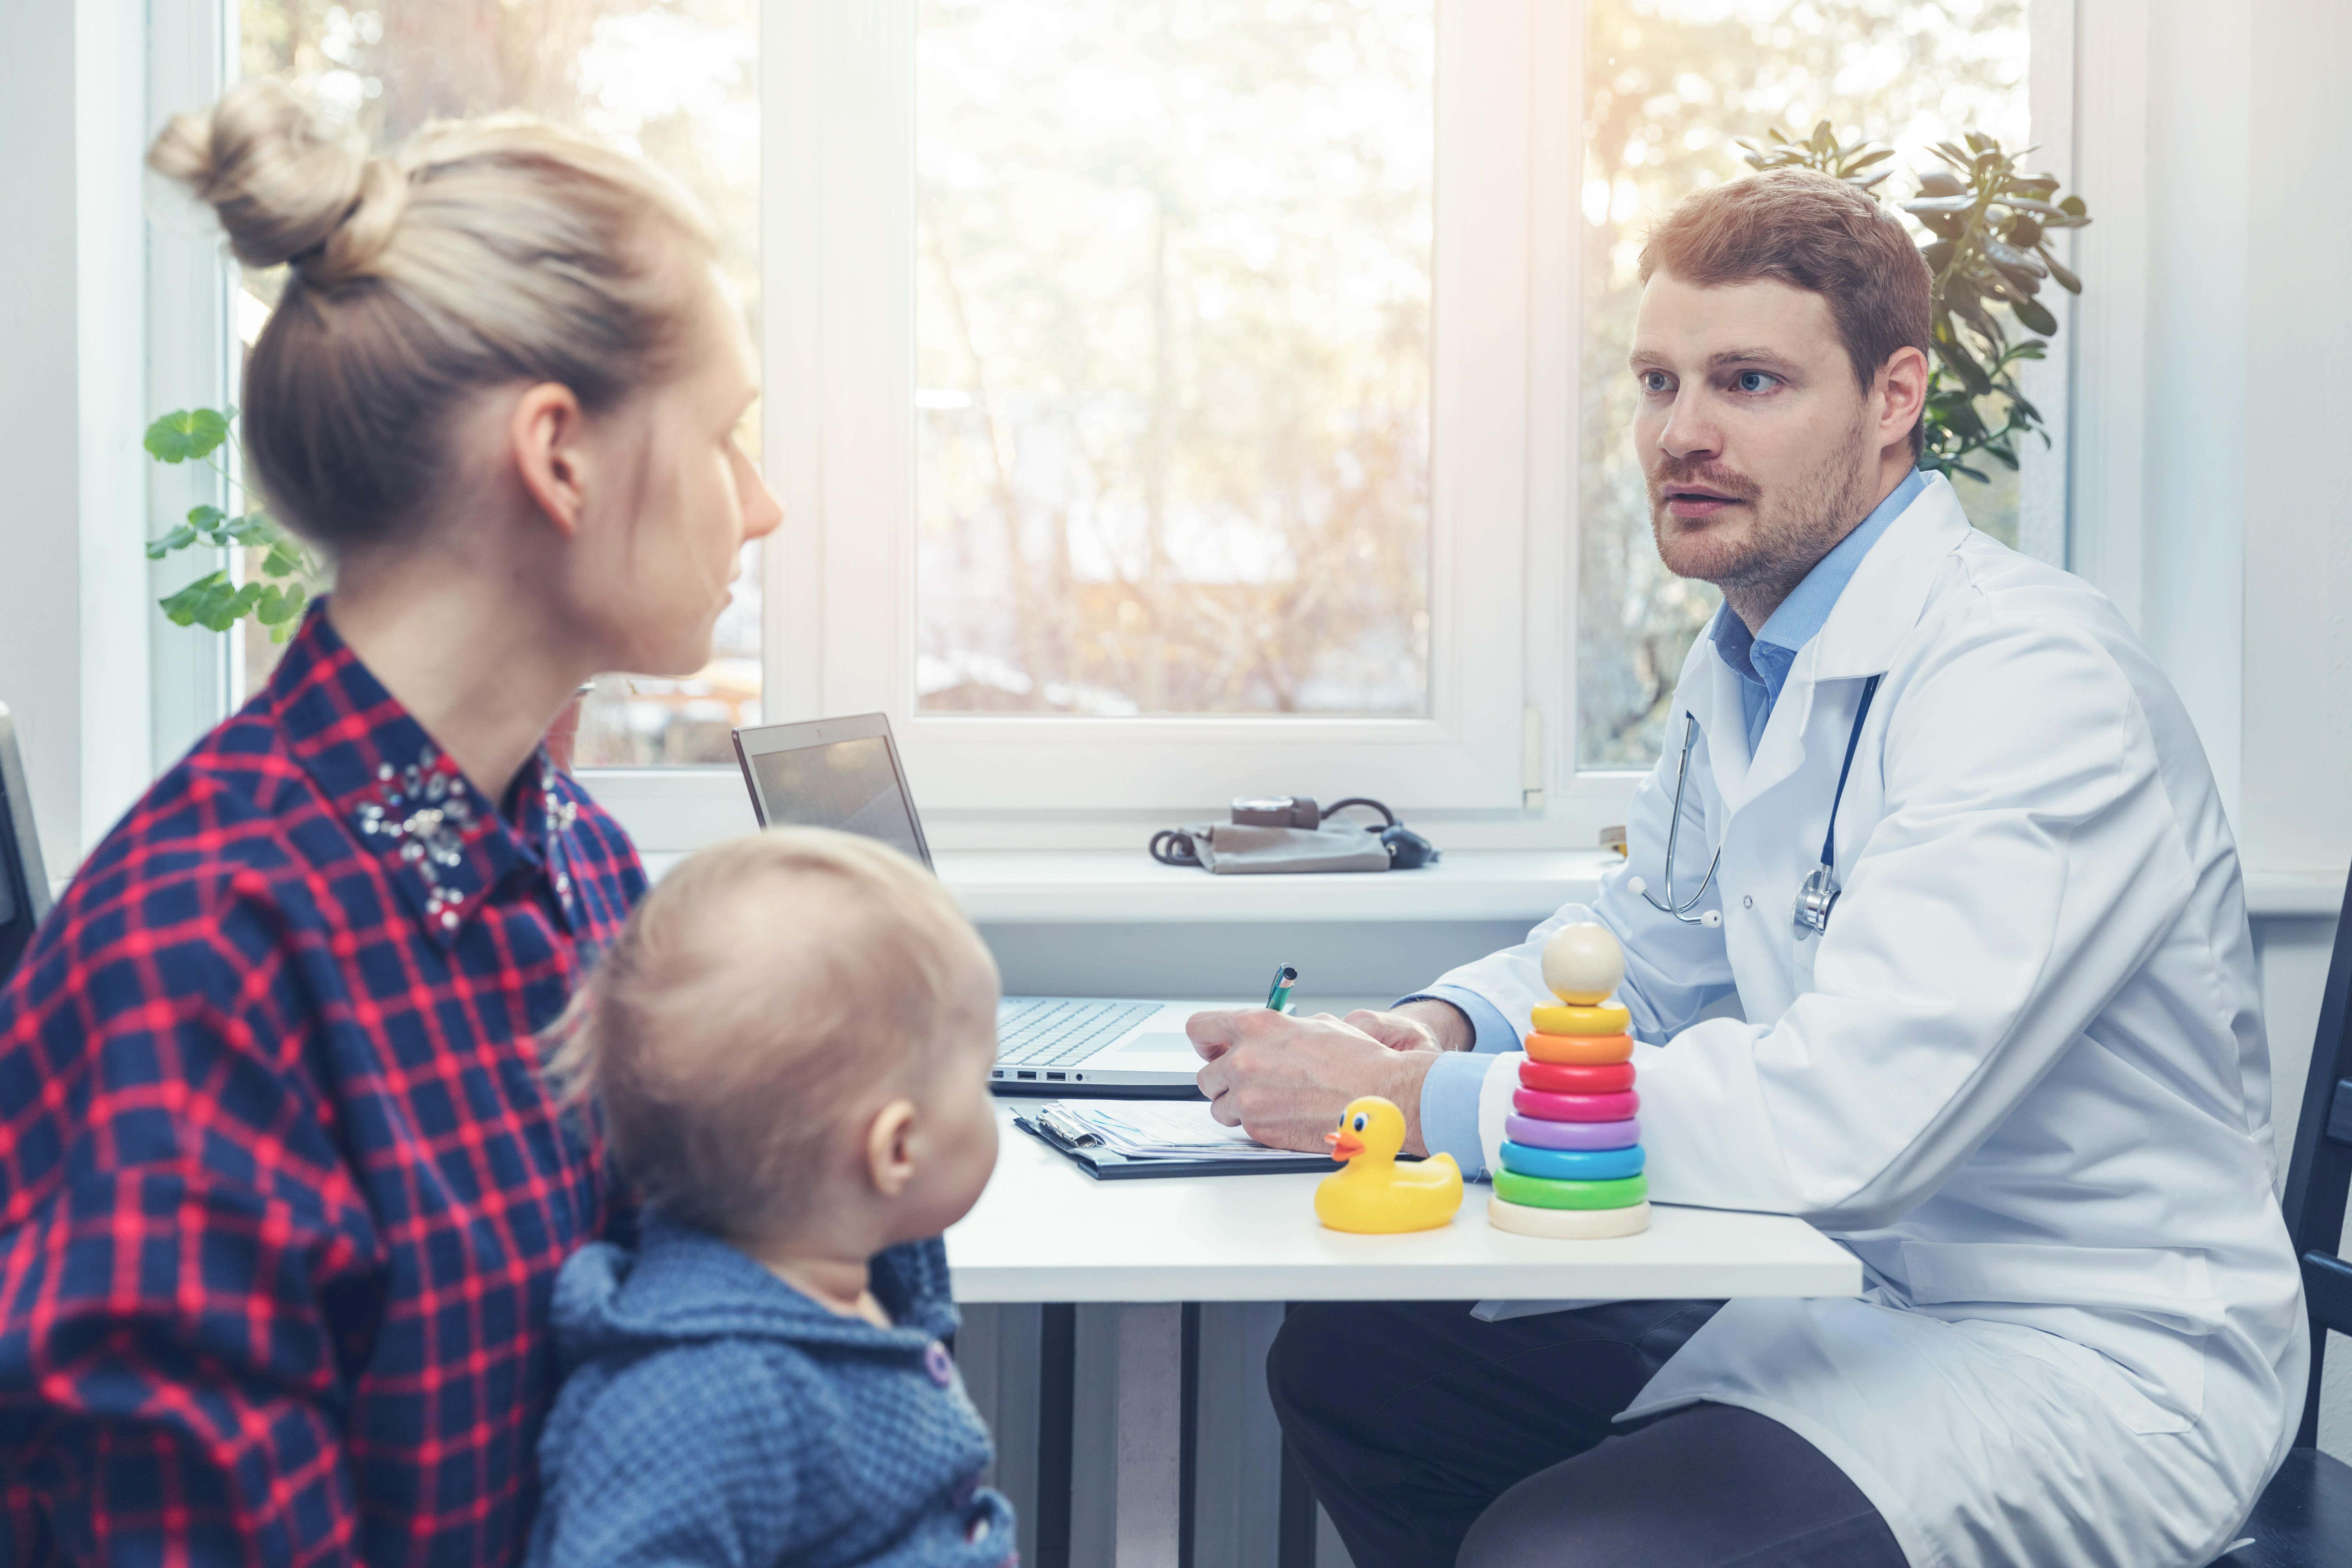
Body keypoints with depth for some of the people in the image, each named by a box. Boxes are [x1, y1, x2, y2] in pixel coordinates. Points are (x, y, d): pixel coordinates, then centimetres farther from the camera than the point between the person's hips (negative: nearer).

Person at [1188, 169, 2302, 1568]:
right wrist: (1442, 1026, -1)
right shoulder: (1748, 661, 7)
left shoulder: (2032, 681, -24)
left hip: (2095, 1362, -9)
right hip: (1868, 1293, 9)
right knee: (1347, 1361, 8)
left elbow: (1848, 1118, -34)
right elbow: (1652, 936, 22)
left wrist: (1409, 1100, -28)